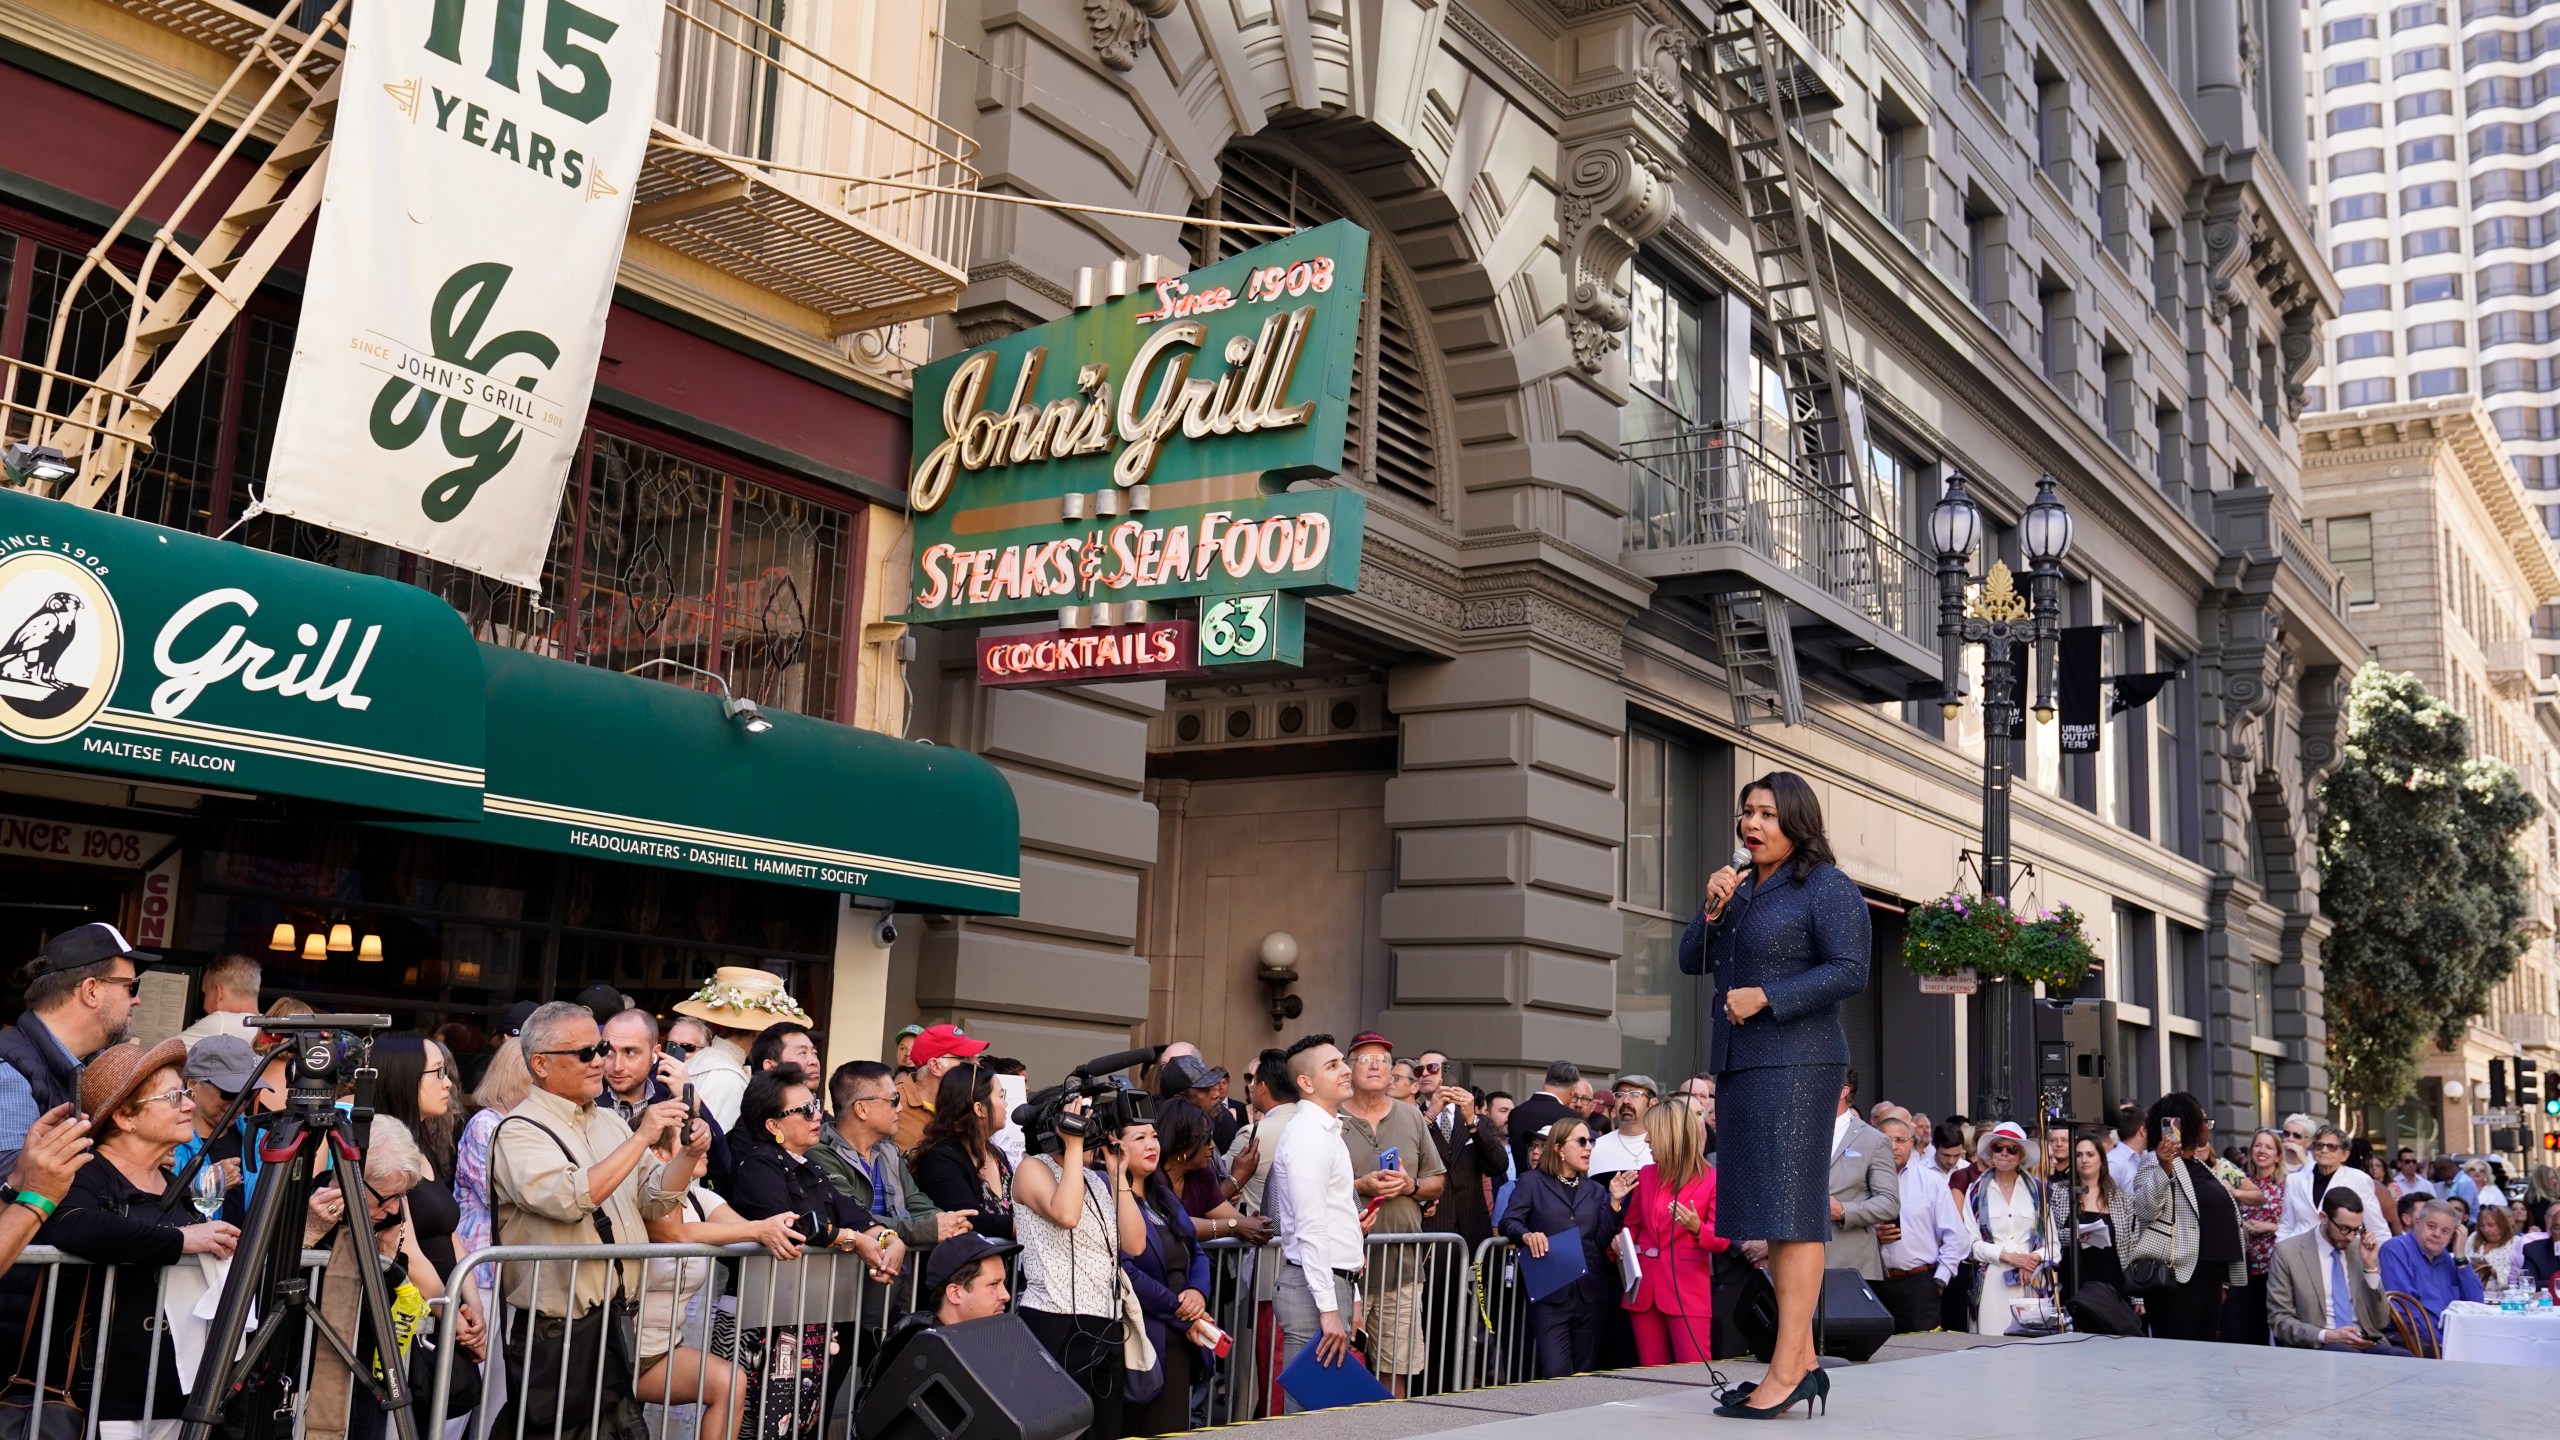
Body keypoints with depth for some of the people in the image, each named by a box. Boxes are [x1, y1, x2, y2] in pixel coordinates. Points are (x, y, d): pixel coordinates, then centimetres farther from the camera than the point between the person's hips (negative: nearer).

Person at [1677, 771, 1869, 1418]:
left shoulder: (1826, 887, -4)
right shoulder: (1741, 890, 19)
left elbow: (1851, 971, -14)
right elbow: (1692, 962, 17)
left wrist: (1765, 995, -16)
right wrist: (1712, 910, 0)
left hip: (1795, 1064, -8)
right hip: (1740, 1066, 8)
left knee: (1790, 1209, -11)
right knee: (1771, 1213, 7)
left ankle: (1788, 1369, -12)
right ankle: (1803, 1362, 10)